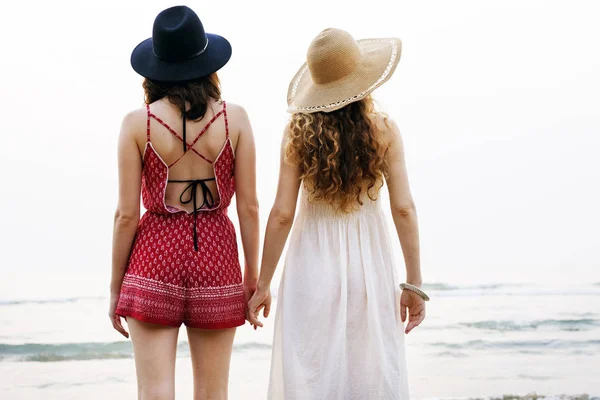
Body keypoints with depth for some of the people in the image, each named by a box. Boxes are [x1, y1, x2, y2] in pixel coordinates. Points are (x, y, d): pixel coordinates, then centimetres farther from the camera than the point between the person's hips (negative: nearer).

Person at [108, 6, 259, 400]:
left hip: (156, 257, -1)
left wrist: (116, 287, 6)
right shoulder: (234, 118, -2)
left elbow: (127, 214, -4)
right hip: (215, 258, 1)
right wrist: (253, 275, 8)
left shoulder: (138, 123, -4)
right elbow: (249, 207, -2)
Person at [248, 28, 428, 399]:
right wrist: (414, 284, 1)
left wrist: (263, 285, 2)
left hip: (314, 266, 0)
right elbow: (404, 208, -6)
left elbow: (282, 214, -6)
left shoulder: (298, 134, -4)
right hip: (369, 264, 0)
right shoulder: (384, 131, -4)